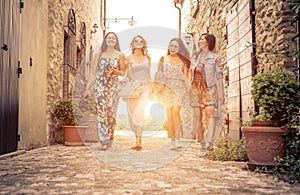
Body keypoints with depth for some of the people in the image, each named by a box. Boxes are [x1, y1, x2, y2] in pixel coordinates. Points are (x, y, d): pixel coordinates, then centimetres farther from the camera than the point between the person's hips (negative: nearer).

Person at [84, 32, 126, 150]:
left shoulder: (120, 55, 8)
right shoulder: (99, 54, 9)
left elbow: (123, 72, 10)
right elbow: (93, 73, 8)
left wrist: (115, 71, -12)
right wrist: (87, 88, 3)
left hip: (113, 86, 0)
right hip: (100, 85, 0)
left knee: (111, 112, 0)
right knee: (101, 111, -8)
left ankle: (110, 137, 19)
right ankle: (104, 141, -7)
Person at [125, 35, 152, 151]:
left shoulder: (147, 58, 11)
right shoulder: (129, 58, 4)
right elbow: (128, 75, 1)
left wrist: (150, 87, 15)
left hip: (144, 88, 0)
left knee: (139, 113, -15)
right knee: (132, 114, 3)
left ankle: (138, 142, -17)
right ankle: (138, 138, 19)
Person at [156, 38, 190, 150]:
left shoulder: (183, 60, 10)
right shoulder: (163, 59, 12)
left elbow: (185, 77, 11)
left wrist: (186, 90, 1)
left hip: (179, 88, -1)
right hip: (167, 88, 1)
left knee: (175, 111, -17)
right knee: (169, 114, -3)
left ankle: (176, 138, -14)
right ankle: (173, 140, 2)